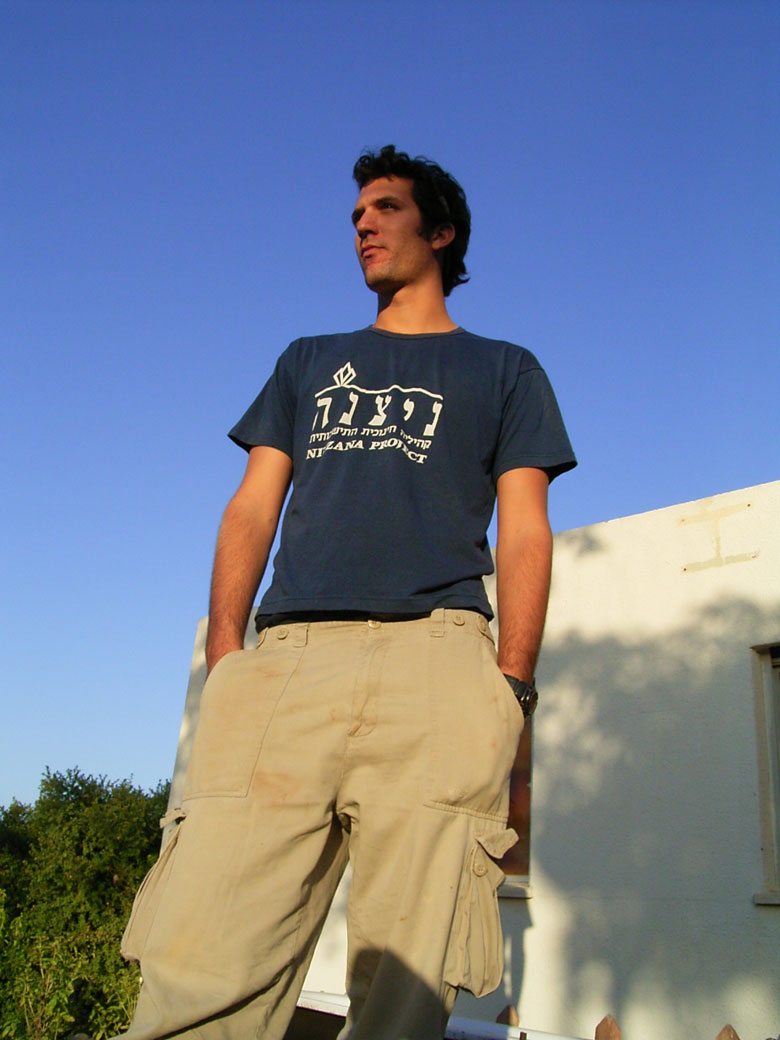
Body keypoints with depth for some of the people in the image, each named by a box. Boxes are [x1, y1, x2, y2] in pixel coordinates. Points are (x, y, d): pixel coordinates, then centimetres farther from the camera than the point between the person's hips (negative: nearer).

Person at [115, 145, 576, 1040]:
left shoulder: (503, 371, 23)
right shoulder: (310, 362, 30)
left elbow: (524, 532, 12)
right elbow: (252, 508, 20)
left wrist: (510, 686, -4)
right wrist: (224, 655, 3)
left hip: (435, 656, -2)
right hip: (287, 658, 2)